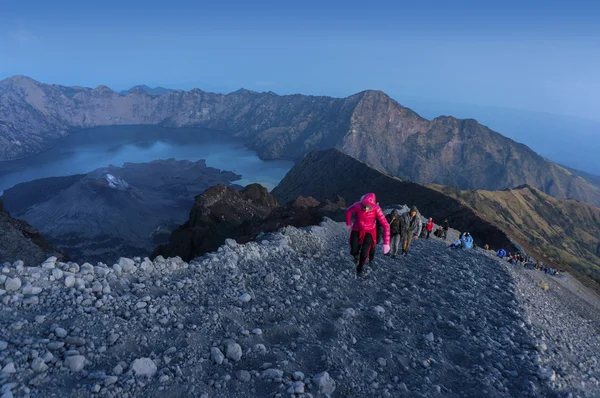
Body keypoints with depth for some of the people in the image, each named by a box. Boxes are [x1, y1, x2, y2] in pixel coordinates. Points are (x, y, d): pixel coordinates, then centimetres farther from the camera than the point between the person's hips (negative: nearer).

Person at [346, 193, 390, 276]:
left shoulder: (376, 209, -31)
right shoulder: (357, 206, -30)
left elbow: (386, 225, -28)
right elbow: (348, 211, -6)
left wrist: (386, 243, -32)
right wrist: (348, 224, 6)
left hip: (369, 231, -1)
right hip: (357, 230, 1)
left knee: (364, 253, -8)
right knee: (354, 252, -5)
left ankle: (360, 267, 25)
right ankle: (356, 256, 35)